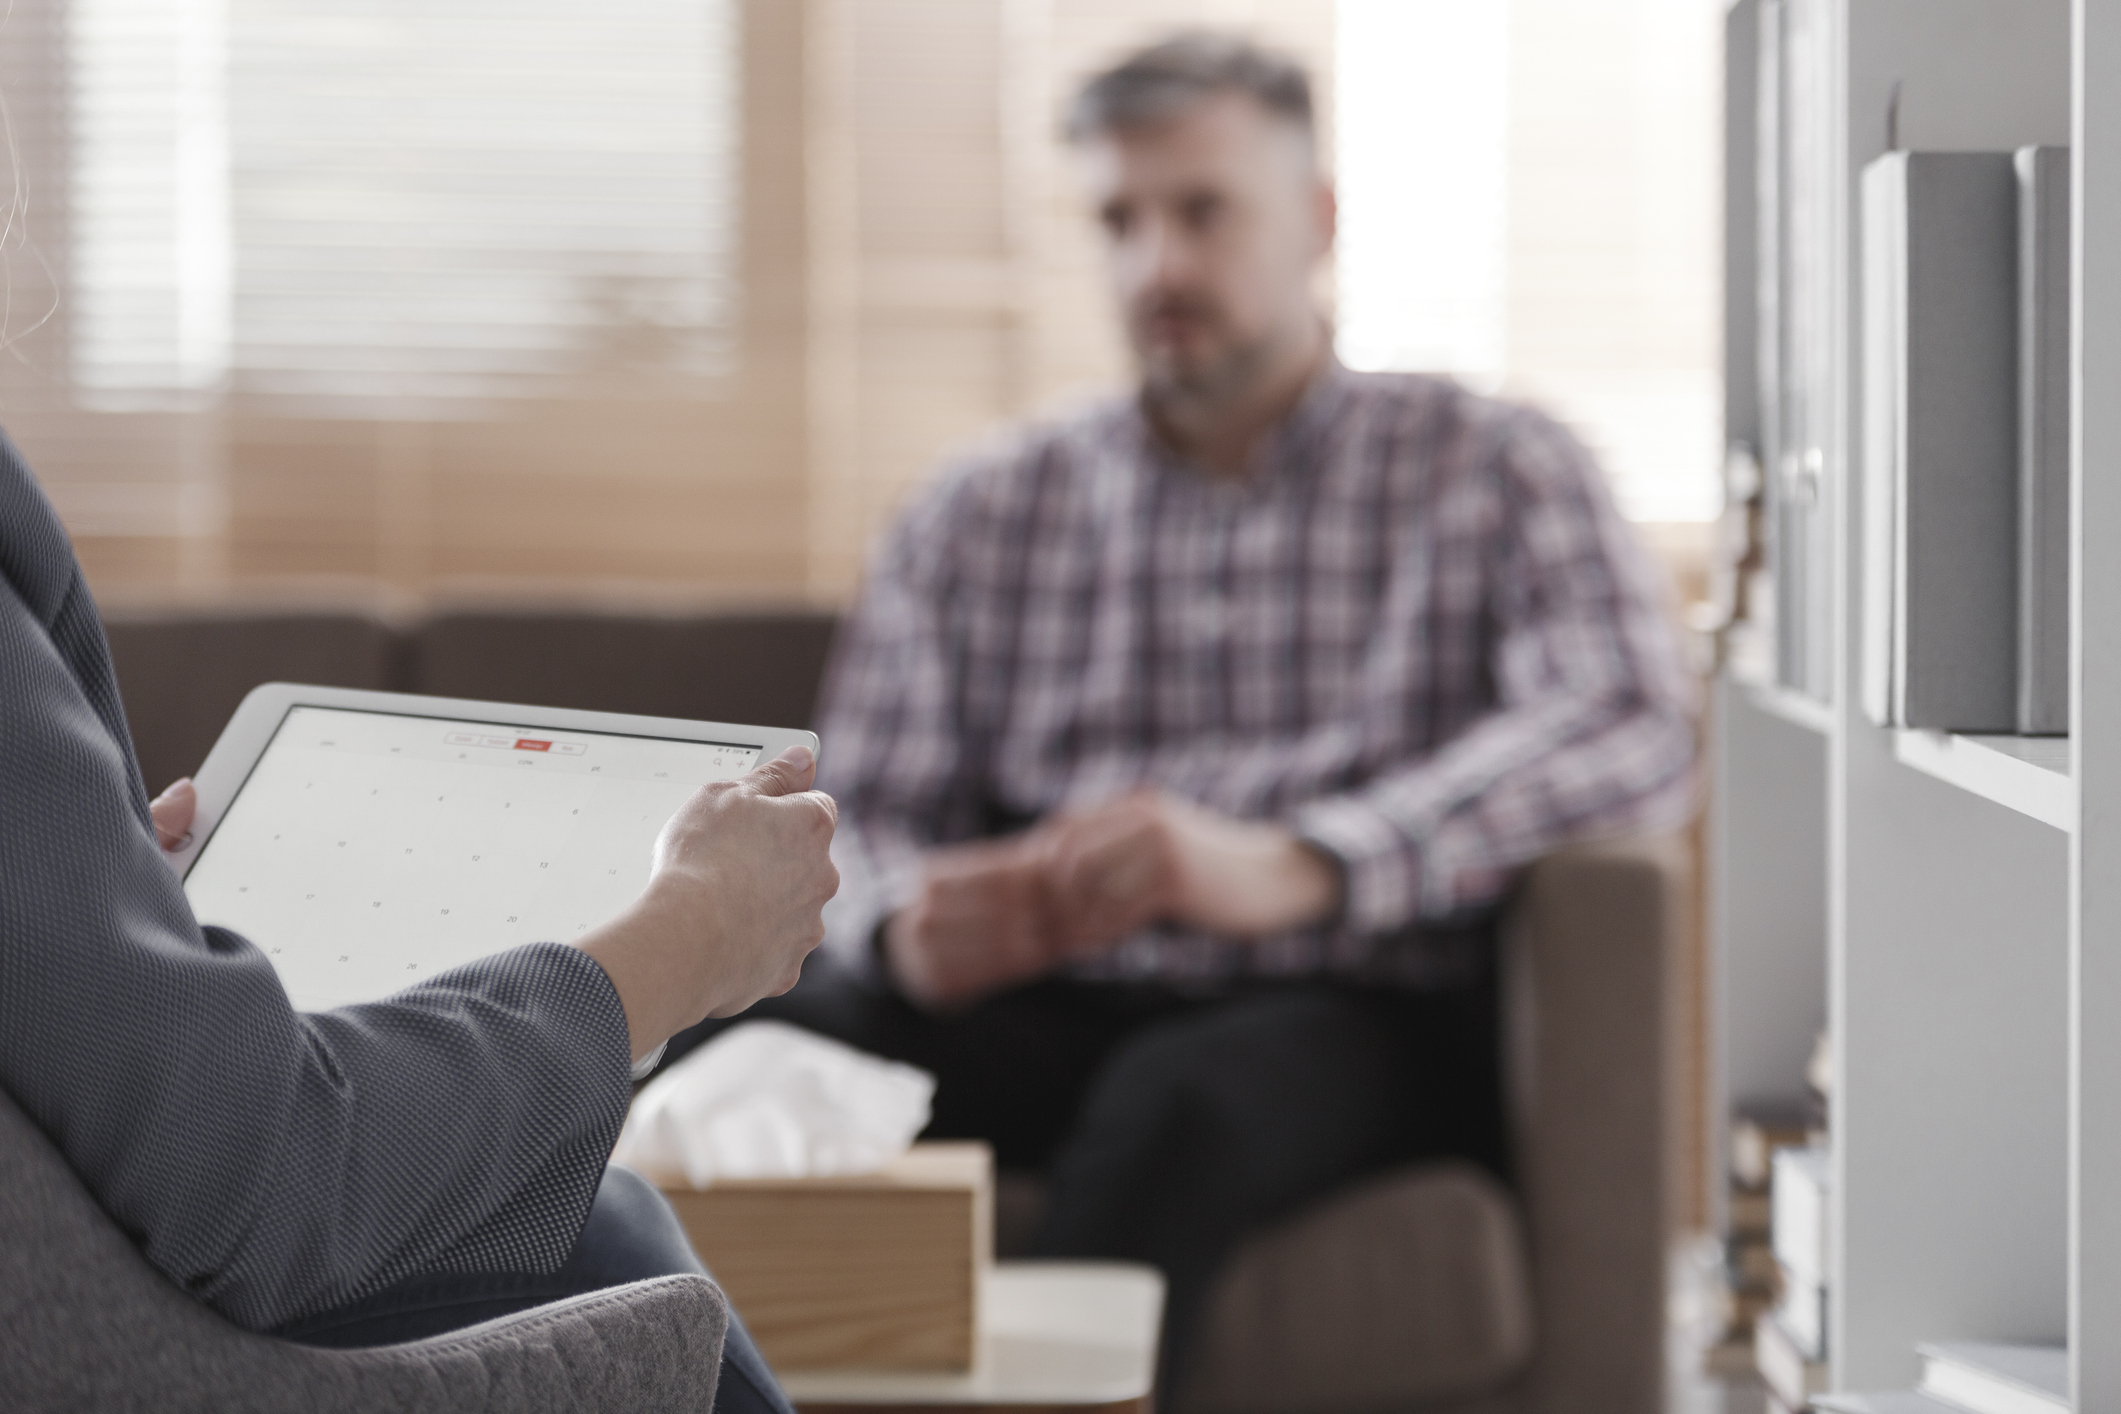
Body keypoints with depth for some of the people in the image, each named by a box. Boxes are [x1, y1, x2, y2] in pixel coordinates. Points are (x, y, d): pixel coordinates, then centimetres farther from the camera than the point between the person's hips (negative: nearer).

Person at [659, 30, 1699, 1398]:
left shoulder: (1494, 472, 9)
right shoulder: (977, 517, 19)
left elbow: (1636, 730, -10)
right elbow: (864, 819, 13)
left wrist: (1286, 868, -26)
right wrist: (913, 929, -15)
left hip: (1359, 1017, -3)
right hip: (1047, 1017, 3)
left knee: (1178, 1097, -39)